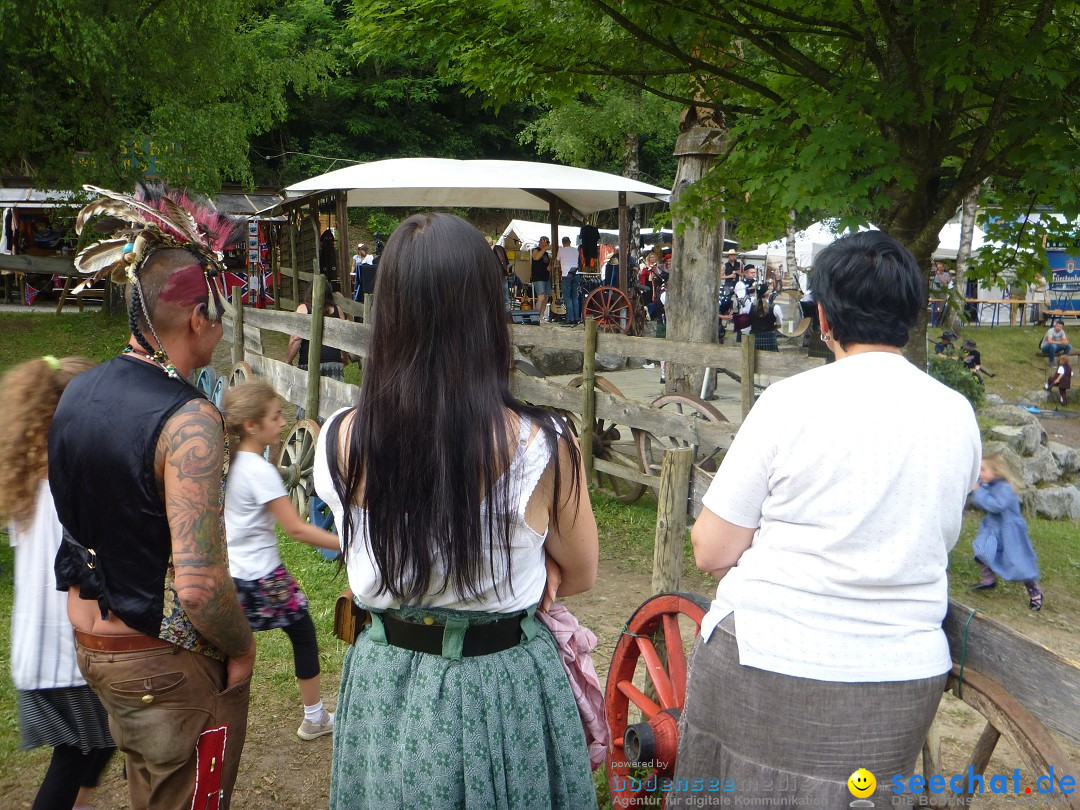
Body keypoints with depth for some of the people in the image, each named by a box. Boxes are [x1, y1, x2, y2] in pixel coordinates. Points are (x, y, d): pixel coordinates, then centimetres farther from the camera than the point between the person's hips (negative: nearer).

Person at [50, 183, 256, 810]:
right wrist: (242, 647, -14)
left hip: (91, 640, 8)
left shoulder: (77, 392, -1)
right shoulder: (189, 420, -26)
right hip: (169, 664, -8)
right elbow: (199, 585, -30)